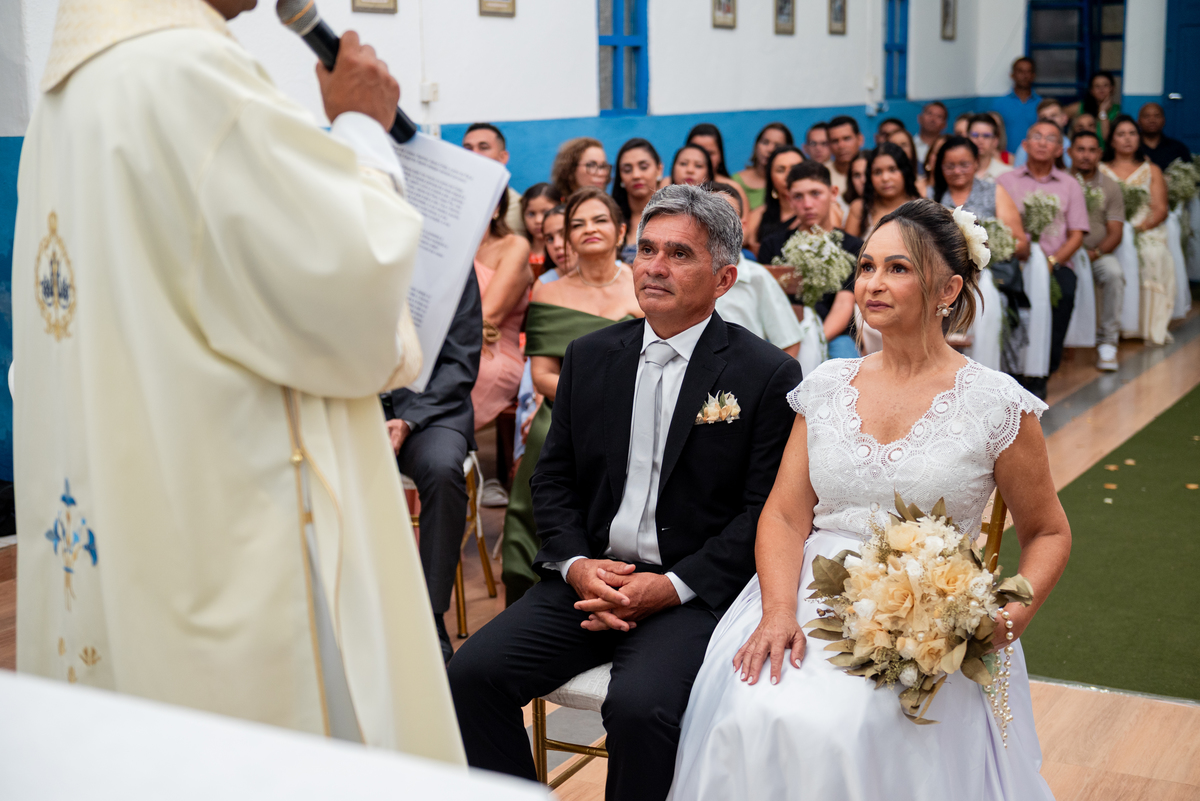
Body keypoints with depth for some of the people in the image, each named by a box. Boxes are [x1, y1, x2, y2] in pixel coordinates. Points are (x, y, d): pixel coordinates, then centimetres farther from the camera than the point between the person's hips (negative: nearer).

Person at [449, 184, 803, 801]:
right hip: (588, 578, 5)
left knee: (640, 706, -31)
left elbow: (767, 510, -7)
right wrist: (576, 565, -6)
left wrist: (673, 586, -15)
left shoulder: (768, 374, -4)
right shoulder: (590, 357, 11)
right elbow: (553, 478, 13)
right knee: (472, 672, -15)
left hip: (692, 592, -4)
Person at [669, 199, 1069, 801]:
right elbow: (785, 514, 5)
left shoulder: (995, 404, -1)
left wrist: (1013, 613, -11)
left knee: (836, 727, -30)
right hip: (815, 593, 3)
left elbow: (1047, 532, 8)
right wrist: (778, 611, -13)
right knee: (751, 717, -25)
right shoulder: (827, 385, 9)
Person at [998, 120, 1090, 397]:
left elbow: (1077, 234, 10)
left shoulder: (1070, 185, 19)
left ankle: (1039, 373, -22)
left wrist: (1052, 261, -9)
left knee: (1063, 290, -33)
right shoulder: (1005, 181, 16)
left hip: (1055, 263, 1)